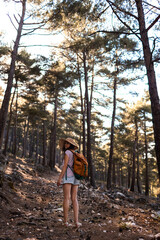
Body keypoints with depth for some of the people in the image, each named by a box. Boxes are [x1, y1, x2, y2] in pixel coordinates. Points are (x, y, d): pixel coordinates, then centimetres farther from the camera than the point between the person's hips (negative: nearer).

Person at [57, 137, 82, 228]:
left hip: (68, 176, -6)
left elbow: (65, 166, -11)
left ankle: (66, 221, -4)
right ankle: (76, 221, -5)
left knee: (66, 198, -4)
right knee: (74, 199, 4)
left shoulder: (68, 152, -3)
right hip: (75, 178, 7)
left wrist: (60, 178, -12)